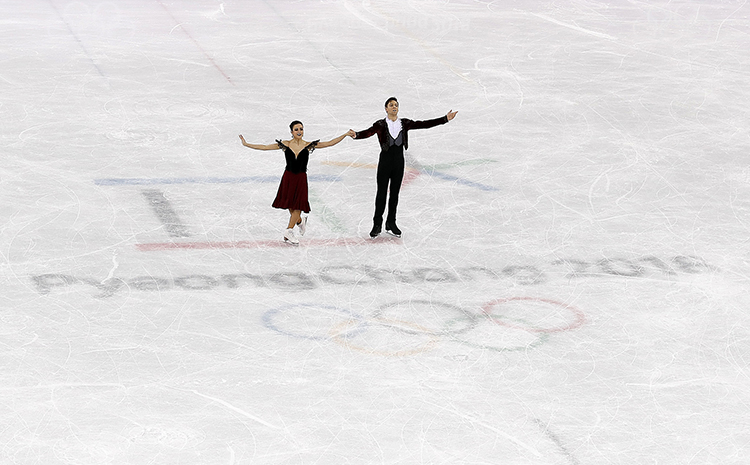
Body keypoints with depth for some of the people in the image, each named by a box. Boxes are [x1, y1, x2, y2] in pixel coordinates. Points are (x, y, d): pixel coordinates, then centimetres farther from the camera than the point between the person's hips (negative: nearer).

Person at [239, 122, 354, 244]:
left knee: (298, 205, -6)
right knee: (290, 205, 7)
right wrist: (246, 144, -2)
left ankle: (289, 231, 2)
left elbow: (329, 143, -5)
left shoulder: (308, 145, -4)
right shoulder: (285, 144, -4)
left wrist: (345, 135, -10)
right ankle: (300, 221, 37)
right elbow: (265, 147, -1)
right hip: (288, 177, 0)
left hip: (301, 178, 0)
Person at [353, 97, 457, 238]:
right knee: (381, 193, 2)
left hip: (399, 160, 3)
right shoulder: (381, 124, -7)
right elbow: (368, 132, -23)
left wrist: (445, 119, -3)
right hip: (385, 160, -3)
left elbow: (424, 125, 1)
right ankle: (377, 225, 12)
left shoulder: (404, 123, 3)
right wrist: (356, 135, -46)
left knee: (395, 193, 11)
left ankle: (391, 224, 22)